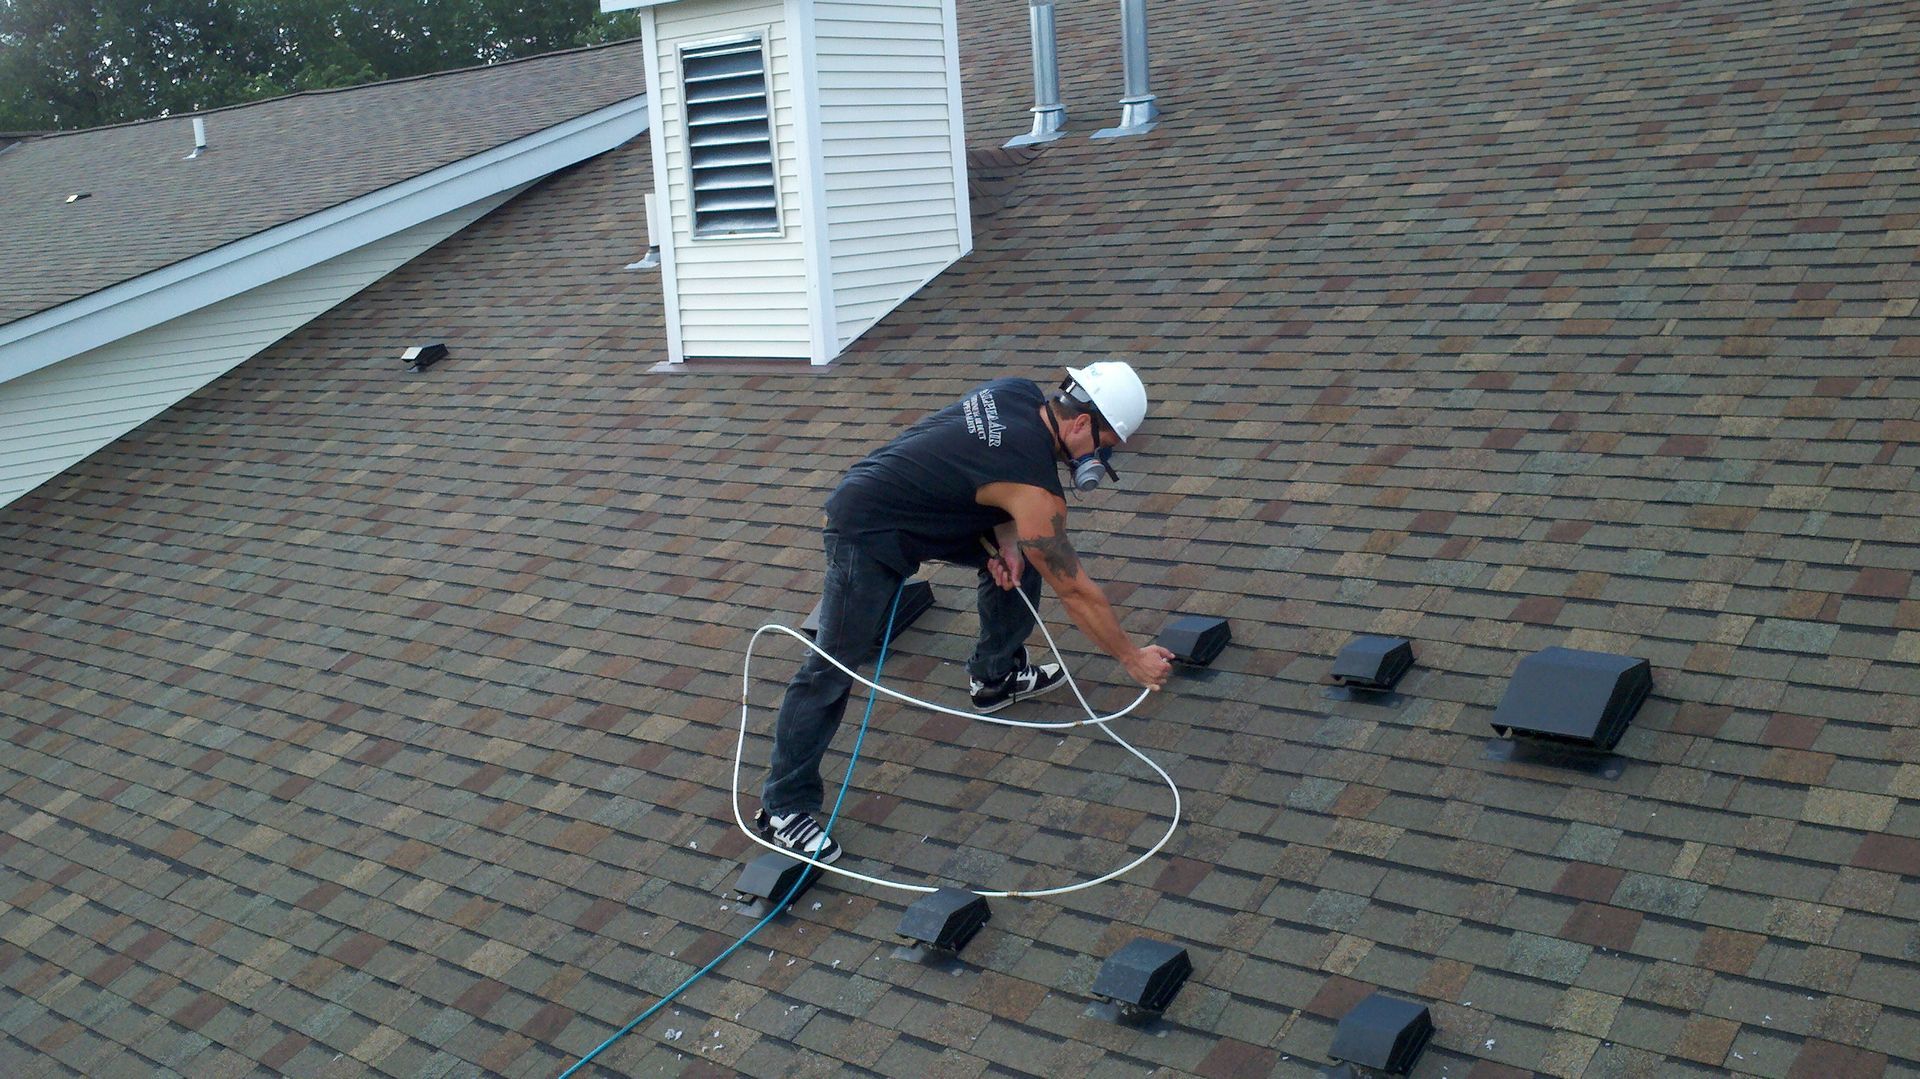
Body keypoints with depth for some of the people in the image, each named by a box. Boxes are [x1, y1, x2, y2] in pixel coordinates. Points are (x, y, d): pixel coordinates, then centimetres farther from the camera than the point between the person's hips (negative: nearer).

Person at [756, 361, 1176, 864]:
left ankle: (995, 676, 27)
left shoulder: (1019, 392, -7)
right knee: (833, 670, -7)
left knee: (1024, 554, 11)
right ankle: (783, 808, 2)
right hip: (866, 534, -9)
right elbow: (1075, 590, -18)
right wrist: (1132, 658, -5)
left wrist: (1006, 542, -5)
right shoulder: (1033, 487, -28)